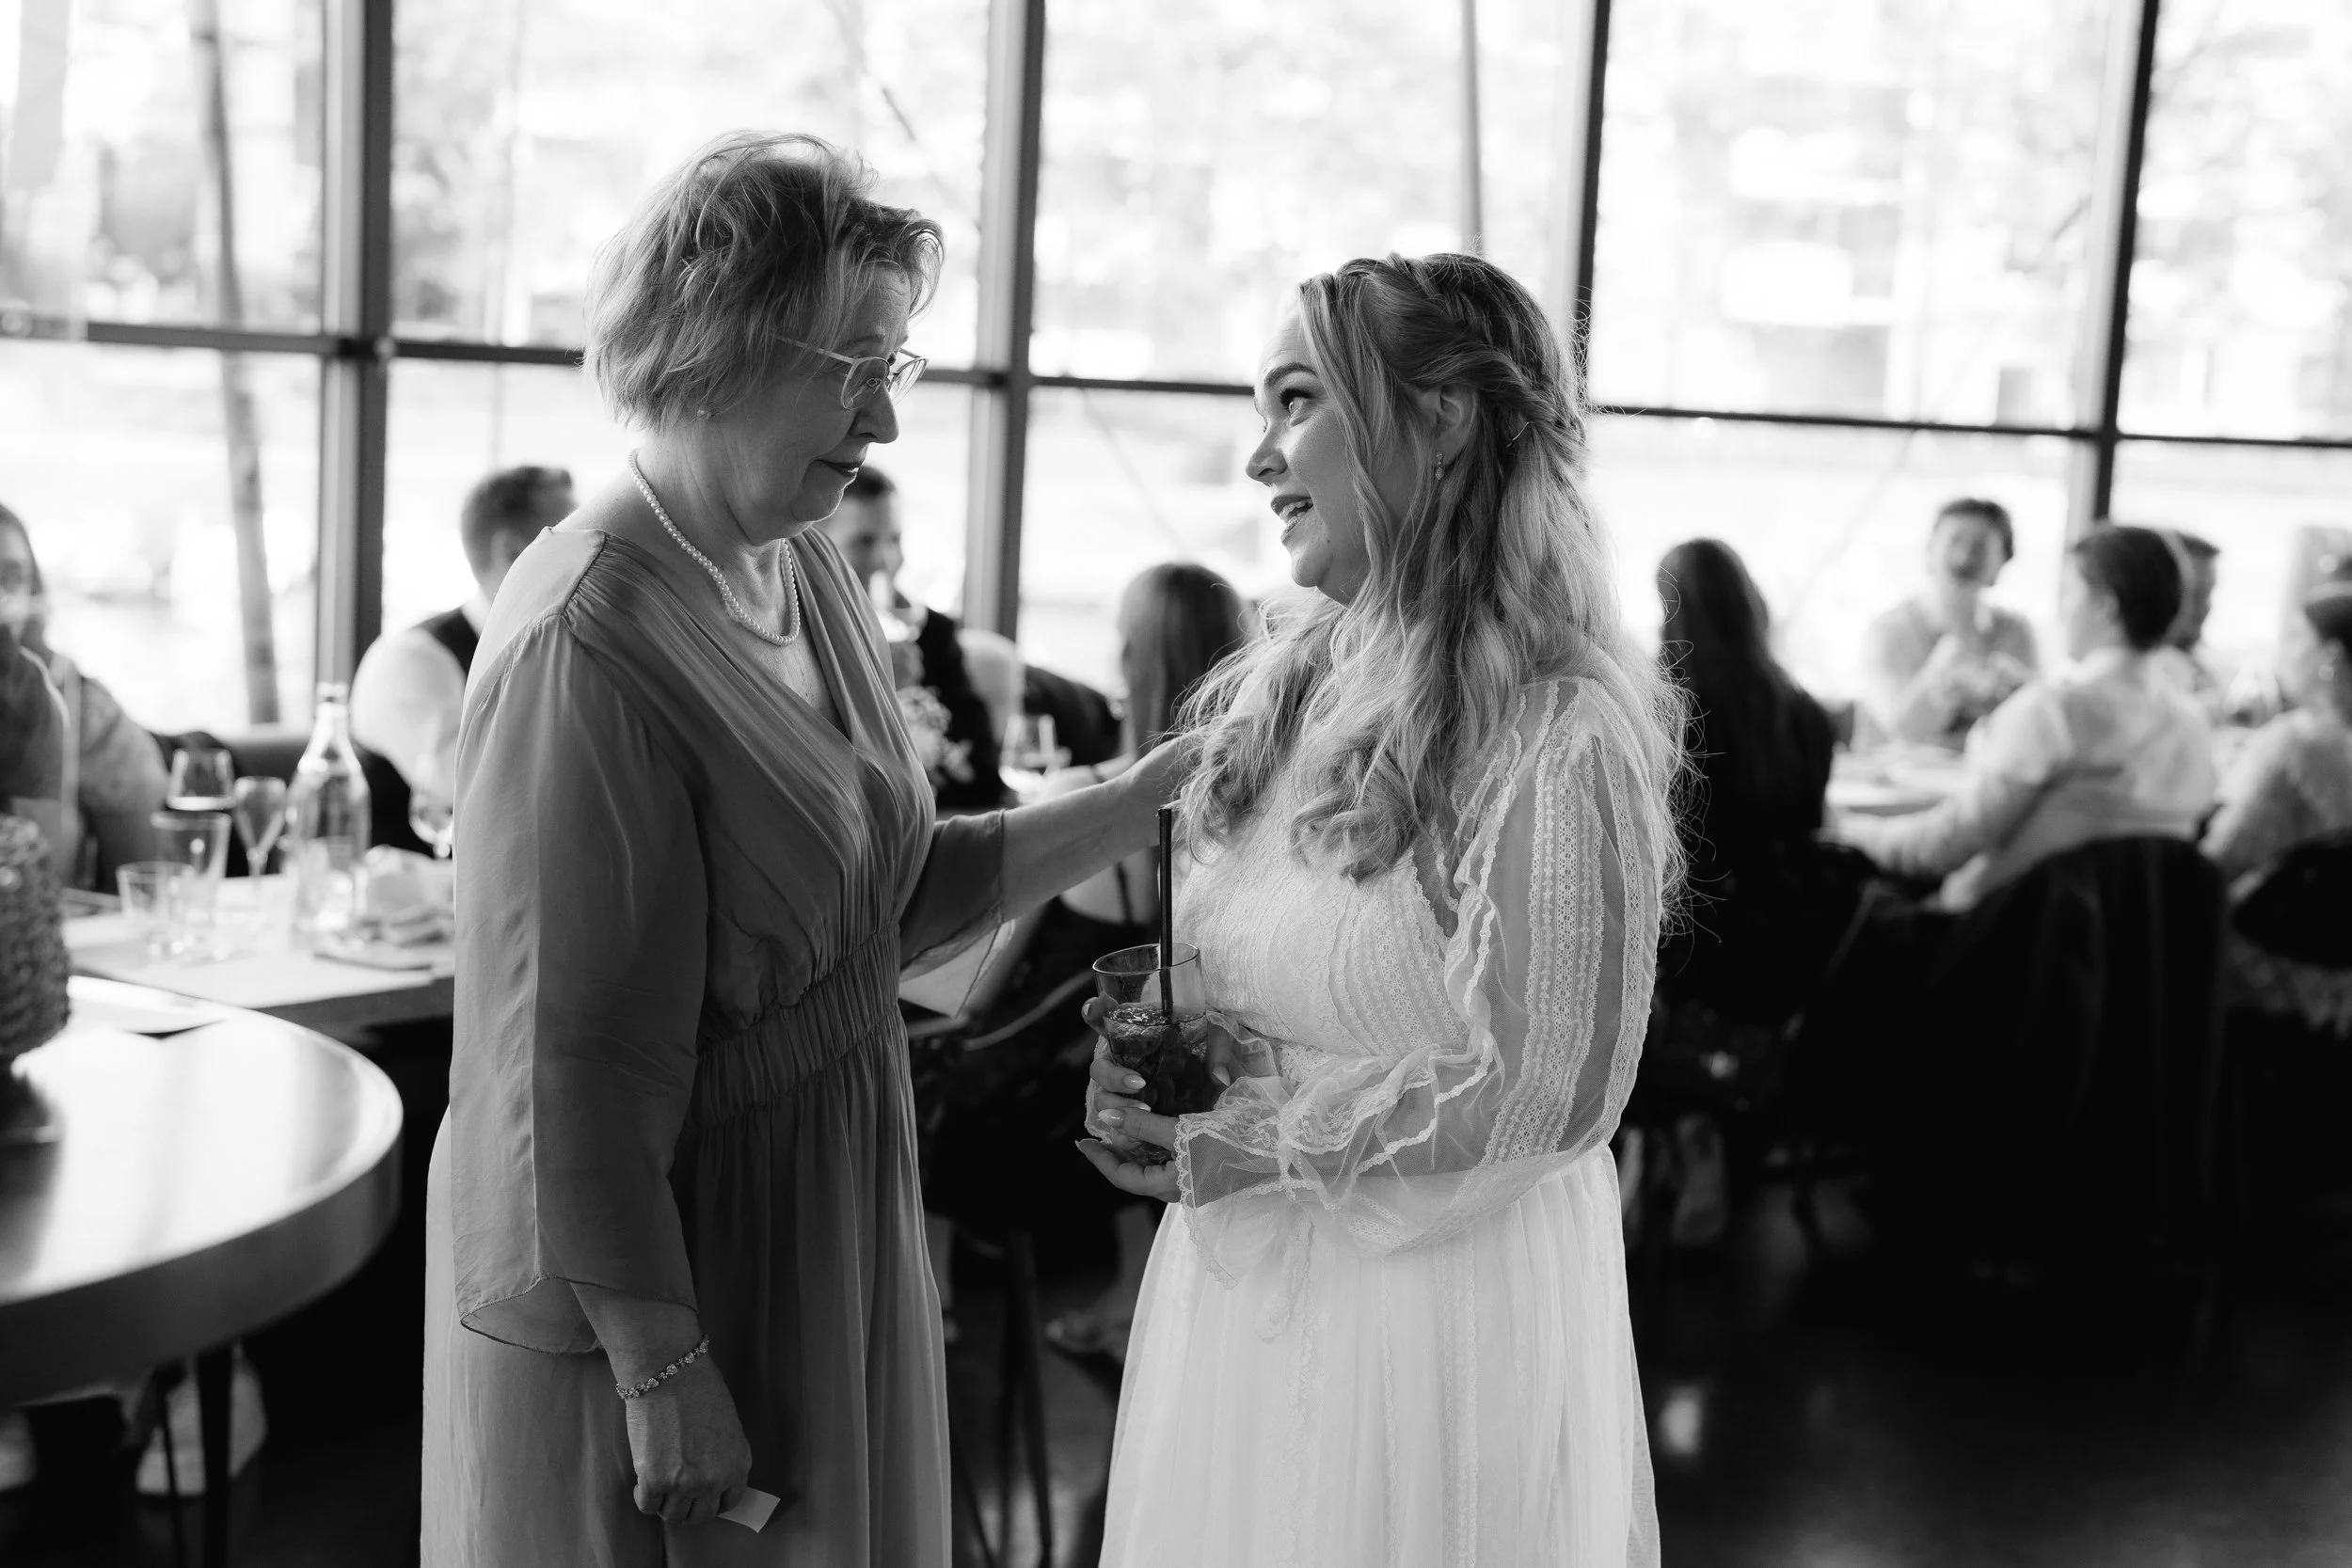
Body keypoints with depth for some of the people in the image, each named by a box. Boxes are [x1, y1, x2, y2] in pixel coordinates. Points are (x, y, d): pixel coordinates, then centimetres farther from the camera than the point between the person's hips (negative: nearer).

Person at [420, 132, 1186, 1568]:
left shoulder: (808, 570, 3)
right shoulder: (594, 639, -23)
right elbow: (572, 1061, -23)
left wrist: (1138, 806, 1)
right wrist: (658, 1367, -20)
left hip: (833, 1230, 8)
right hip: (662, 1262, -8)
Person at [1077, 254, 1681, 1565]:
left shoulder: (1558, 734, -19)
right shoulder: (1285, 688, 3)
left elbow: (1547, 1094, -19)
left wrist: (1247, 1148, -14)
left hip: (1444, 1300, -7)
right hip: (1240, 1279, 7)